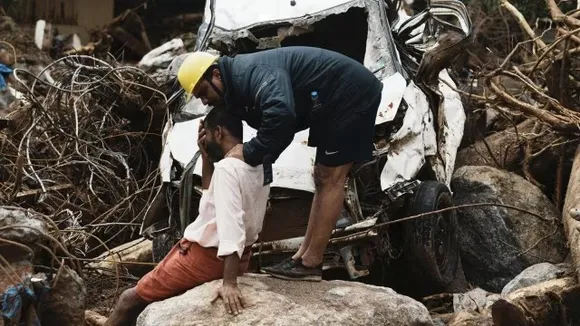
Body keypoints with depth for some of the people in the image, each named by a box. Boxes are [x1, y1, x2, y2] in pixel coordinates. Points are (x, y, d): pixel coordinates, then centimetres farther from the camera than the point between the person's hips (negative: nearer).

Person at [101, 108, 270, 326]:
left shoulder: (227, 167, -23)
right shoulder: (256, 165, 5)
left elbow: (232, 224, -33)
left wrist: (230, 283, -38)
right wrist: (206, 157, 7)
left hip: (206, 256, -9)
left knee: (130, 300, 2)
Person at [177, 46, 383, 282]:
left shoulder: (254, 72, -24)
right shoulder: (240, 85, 10)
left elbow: (281, 114, -42)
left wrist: (250, 152, -30)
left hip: (350, 94, -11)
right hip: (334, 102, 11)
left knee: (330, 179, -9)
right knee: (323, 179, 11)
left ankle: (310, 264, -6)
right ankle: (303, 256, 16)